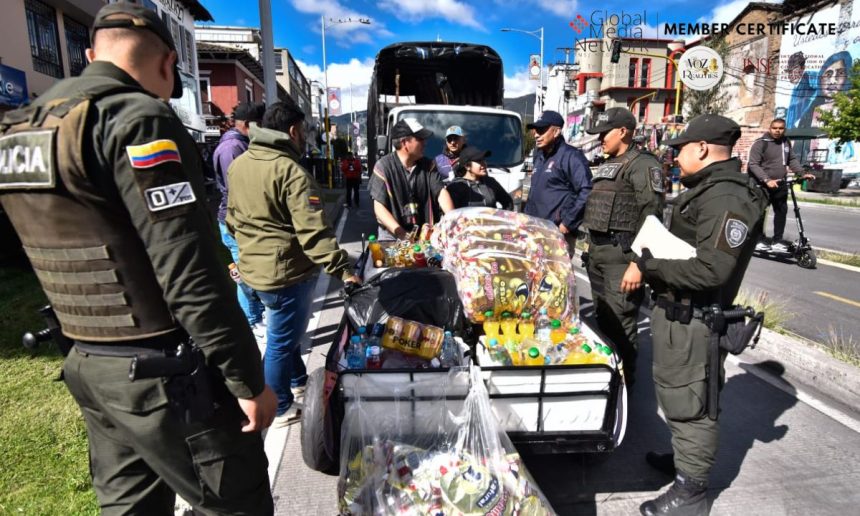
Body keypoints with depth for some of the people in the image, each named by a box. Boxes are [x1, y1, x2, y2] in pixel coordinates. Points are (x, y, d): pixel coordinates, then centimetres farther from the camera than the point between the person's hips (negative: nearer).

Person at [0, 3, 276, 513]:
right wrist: (248, 379, -16)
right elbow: (192, 275, -23)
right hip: (165, 376, -8)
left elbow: (77, 250, 17)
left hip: (89, 366, 9)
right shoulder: (137, 119, -17)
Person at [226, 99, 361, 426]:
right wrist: (341, 268, -27)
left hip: (254, 266, 9)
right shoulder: (291, 171, -20)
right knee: (282, 340, 6)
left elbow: (234, 219, 18)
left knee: (285, 332, 25)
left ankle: (298, 380, 44)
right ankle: (280, 409, 22)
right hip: (285, 271, -9)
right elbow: (313, 231, -28)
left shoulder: (238, 164, 7)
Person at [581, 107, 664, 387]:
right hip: (597, 252, 9)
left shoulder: (643, 164, -10)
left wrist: (638, 263, -23)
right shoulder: (608, 165, 18)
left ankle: (623, 383, 12)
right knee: (602, 318, 18)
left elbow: (651, 218, -18)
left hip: (620, 255, -9)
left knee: (620, 323, -4)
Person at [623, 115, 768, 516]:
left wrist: (647, 267, -19)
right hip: (674, 310, 11)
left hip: (691, 318, -11)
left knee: (688, 401, 2)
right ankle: (684, 457, 43)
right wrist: (647, 262, 4)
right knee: (674, 390, 23)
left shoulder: (728, 198, -20)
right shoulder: (705, 189, 13)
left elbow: (711, 271, -27)